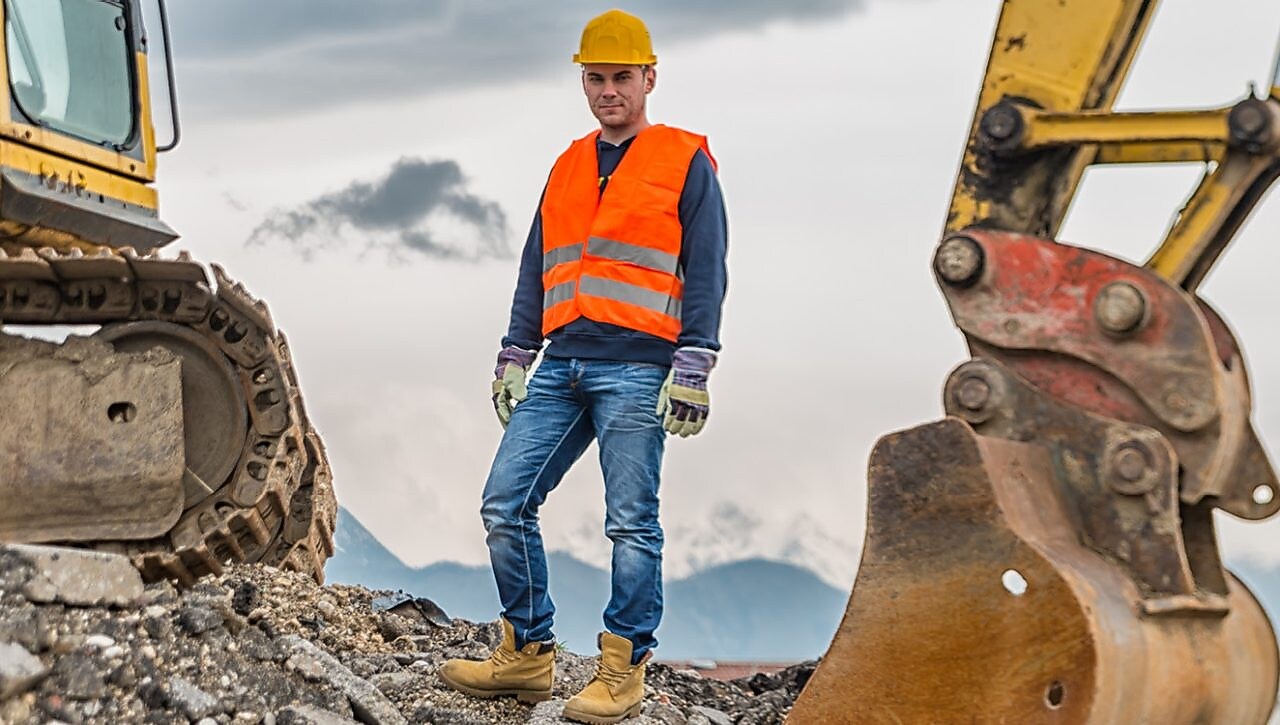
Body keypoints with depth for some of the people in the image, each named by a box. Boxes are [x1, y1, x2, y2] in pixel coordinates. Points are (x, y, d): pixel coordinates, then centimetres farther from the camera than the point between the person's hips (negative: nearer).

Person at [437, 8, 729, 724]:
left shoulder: (686, 162, 3)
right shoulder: (567, 169, 19)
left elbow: (706, 274, -3)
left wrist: (692, 369, -12)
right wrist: (514, 358, 13)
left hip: (636, 372, -6)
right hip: (561, 368, 6)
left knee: (632, 524, -3)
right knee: (505, 505, 0)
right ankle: (528, 654, 11)